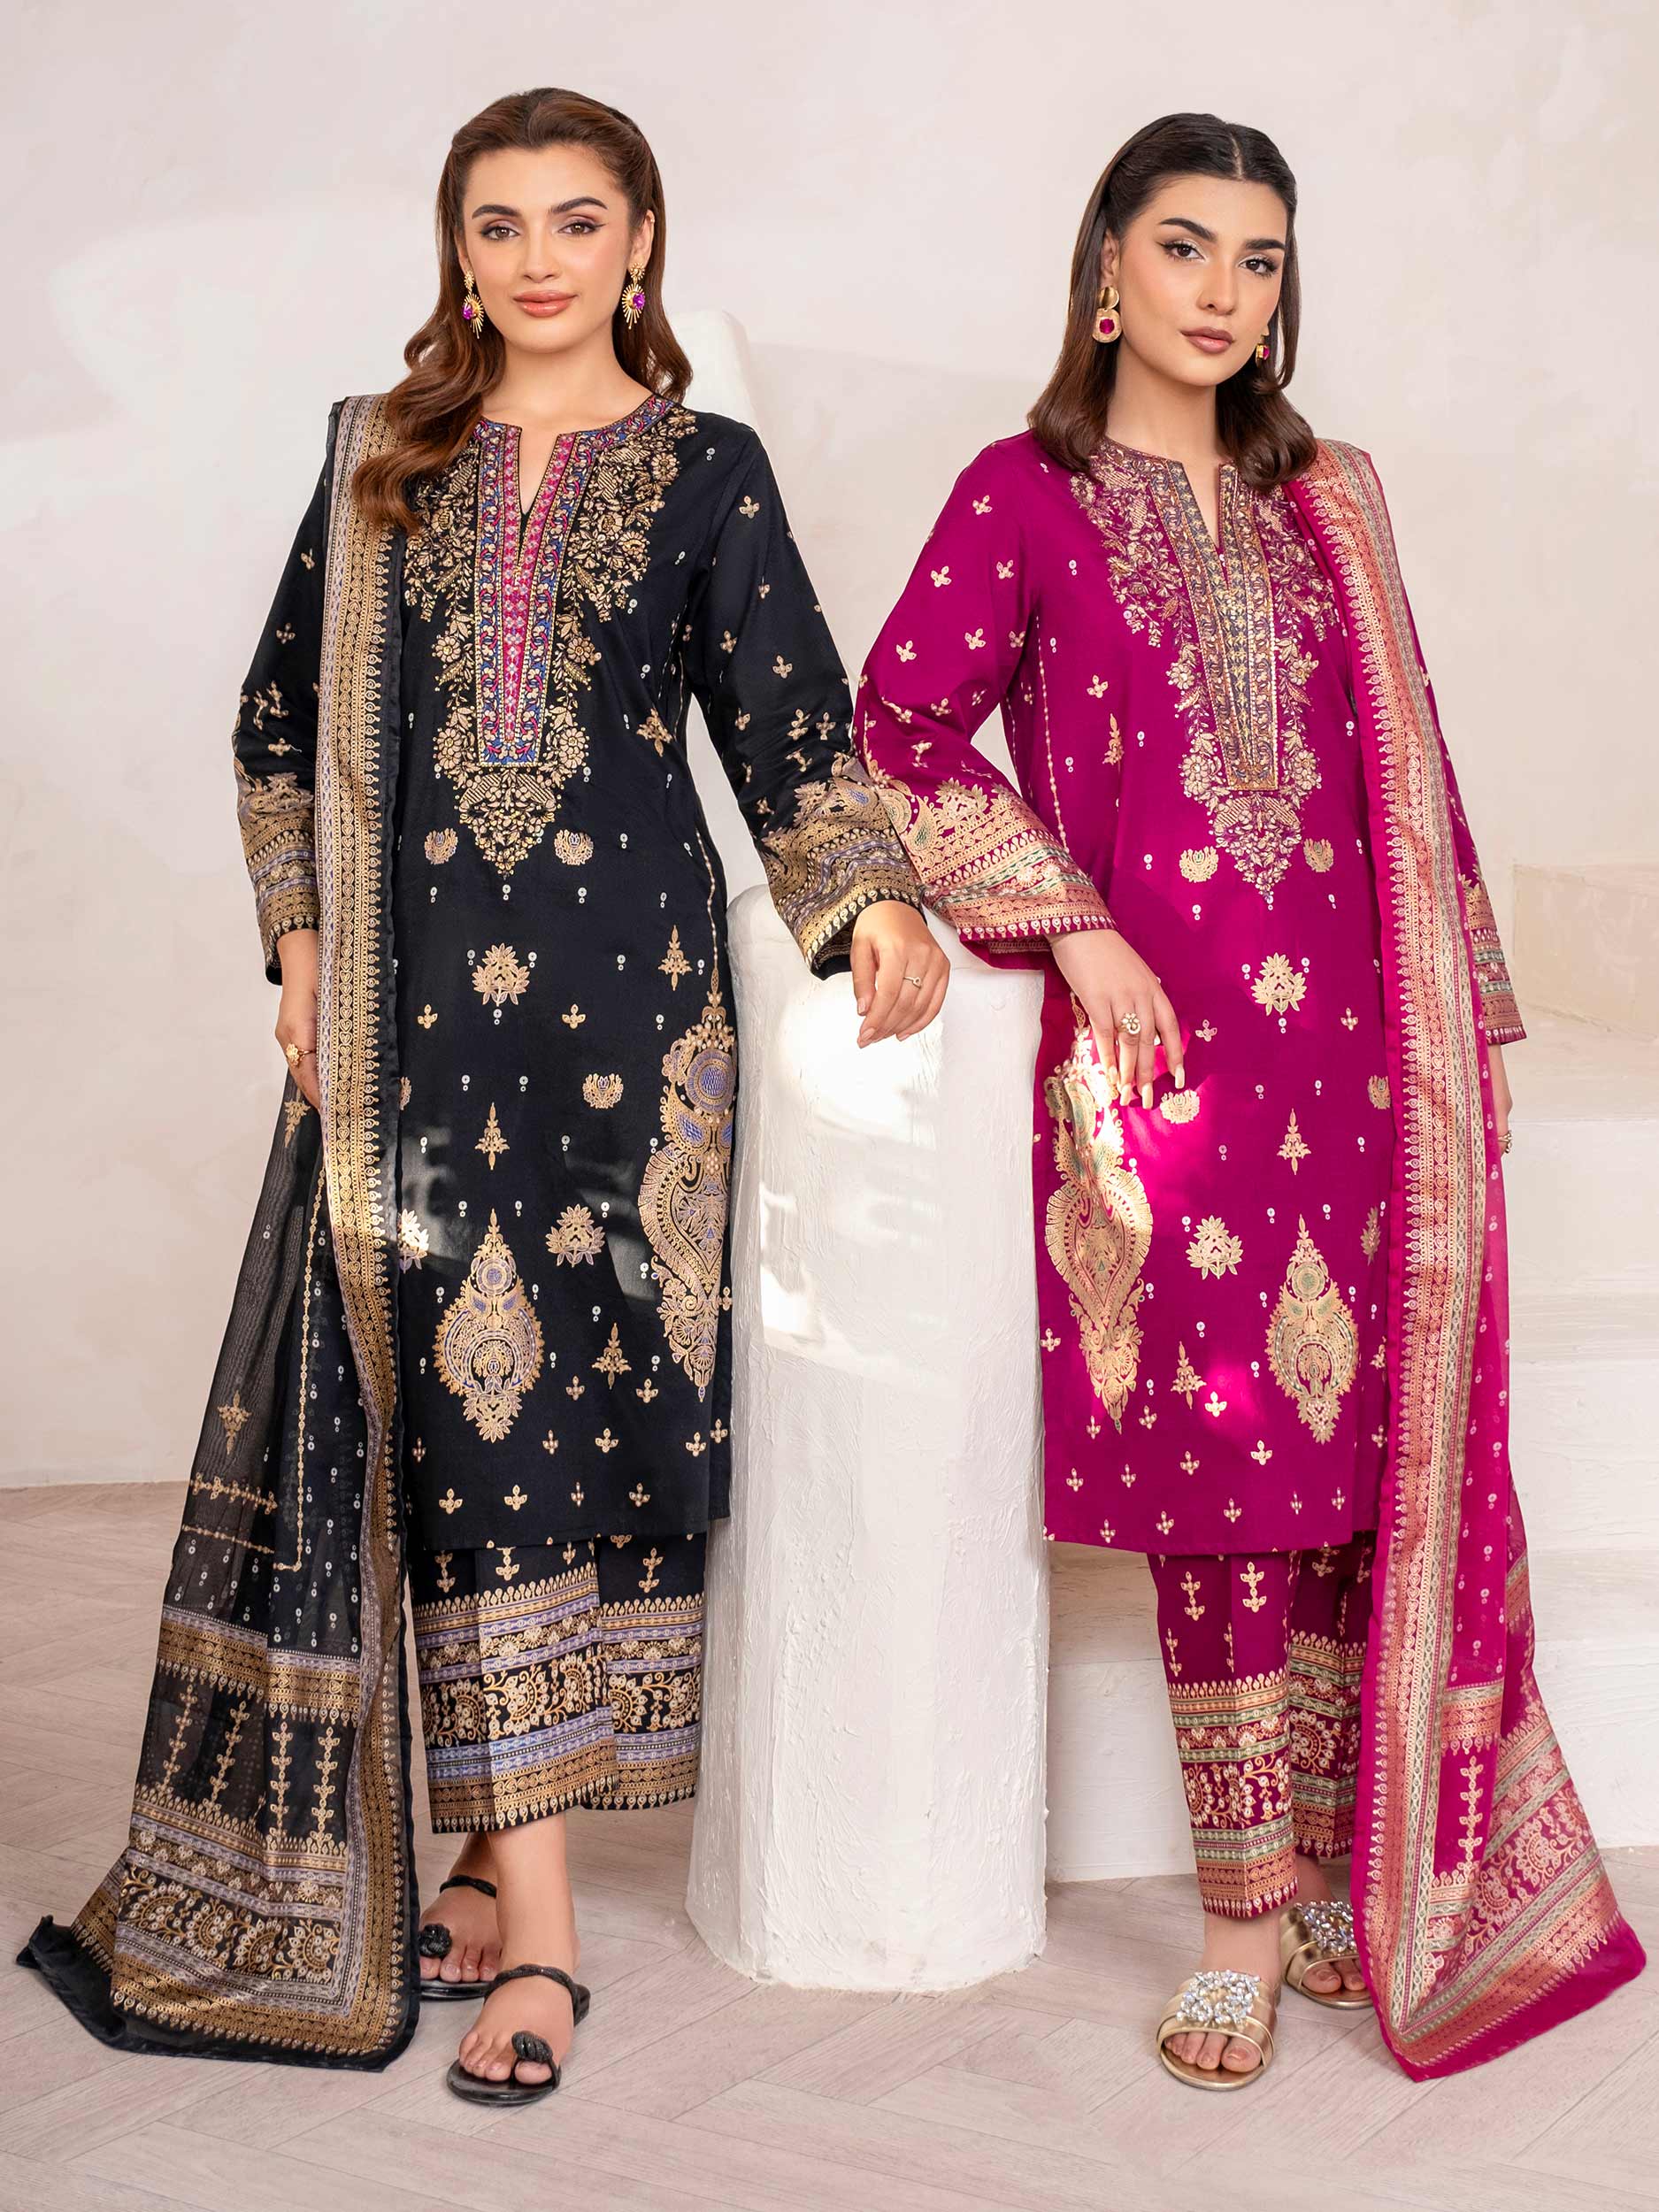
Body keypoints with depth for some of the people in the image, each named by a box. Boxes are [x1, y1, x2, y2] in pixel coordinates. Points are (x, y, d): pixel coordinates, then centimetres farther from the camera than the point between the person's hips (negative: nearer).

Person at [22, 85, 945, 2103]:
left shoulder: (704, 467, 8)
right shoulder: (383, 459, 14)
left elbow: (787, 717, 3)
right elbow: (285, 714, 17)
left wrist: (871, 900, -13)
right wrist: (301, 936, 6)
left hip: (624, 987, -1)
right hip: (415, 997, 1)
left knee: (573, 1387, -3)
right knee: (456, 1397, -2)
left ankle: (499, 1847, 8)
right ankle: (527, 1916, 5)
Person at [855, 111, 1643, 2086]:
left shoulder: (1324, 506, 15)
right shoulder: (1027, 496, 3)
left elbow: (1402, 772, 15)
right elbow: (902, 726, -2)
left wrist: (1460, 1018, 12)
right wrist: (1074, 925, -8)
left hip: (1348, 1037, 4)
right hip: (1161, 1050, -3)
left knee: (1360, 1460, 4)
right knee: (1221, 1478, -2)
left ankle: (1334, 1870, 18)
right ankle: (1246, 1922, 10)